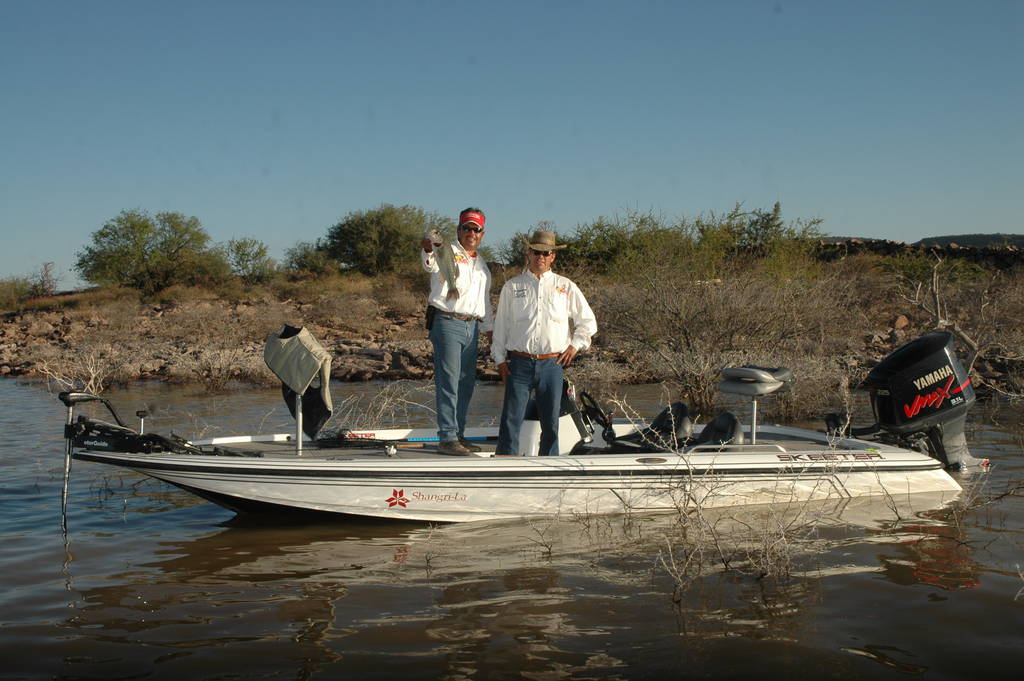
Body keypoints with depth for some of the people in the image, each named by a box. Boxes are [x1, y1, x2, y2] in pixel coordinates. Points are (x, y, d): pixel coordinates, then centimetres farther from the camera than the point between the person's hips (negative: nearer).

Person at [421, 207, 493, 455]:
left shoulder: (481, 264, 20)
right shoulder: (448, 252, -4)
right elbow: (431, 264, -28)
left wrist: (489, 328, 26)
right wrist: (429, 252, -51)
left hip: (472, 327, 8)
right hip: (447, 323, -8)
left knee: (466, 383, 9)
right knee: (448, 381, -10)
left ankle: (458, 435, 16)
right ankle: (447, 437, -9)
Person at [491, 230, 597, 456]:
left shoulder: (566, 287, 10)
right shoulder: (512, 286, 9)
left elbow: (588, 322, 16)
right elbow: (500, 325, 10)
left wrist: (575, 345, 5)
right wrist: (500, 359, 5)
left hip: (553, 363, 1)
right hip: (520, 363, -1)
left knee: (551, 423, 6)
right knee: (511, 420, -6)